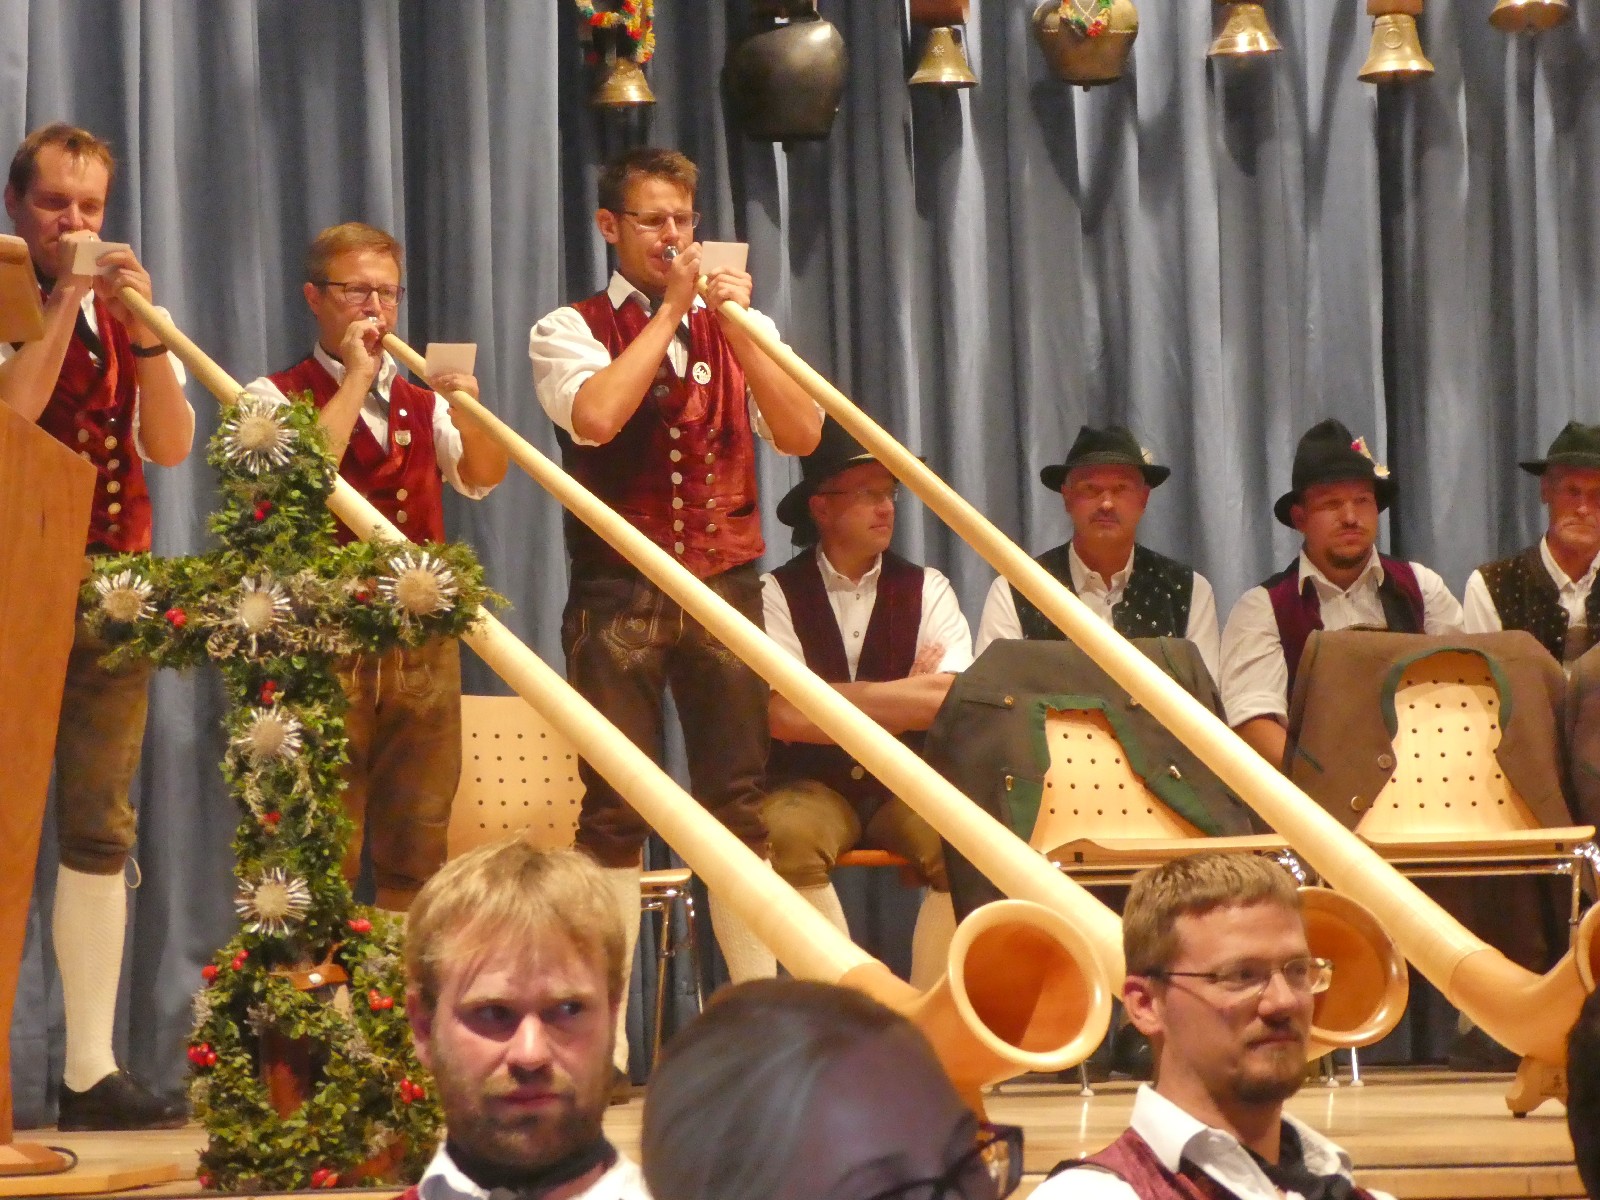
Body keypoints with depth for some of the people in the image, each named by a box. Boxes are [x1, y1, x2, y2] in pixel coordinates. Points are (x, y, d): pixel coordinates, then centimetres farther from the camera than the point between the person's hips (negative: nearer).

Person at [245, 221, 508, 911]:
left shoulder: (423, 405, 17)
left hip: (423, 642, 5)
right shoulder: (276, 398, 1)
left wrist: (469, 412, -16)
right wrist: (355, 379, -14)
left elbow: (482, 478, 3)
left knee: (418, 845, 6)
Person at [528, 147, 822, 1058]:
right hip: (619, 597, -3)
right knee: (616, 810, -4)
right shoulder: (571, 330, 4)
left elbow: (801, 434, -1)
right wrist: (671, 311, -11)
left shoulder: (739, 325, 13)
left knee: (739, 802, 3)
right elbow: (595, 417, -18)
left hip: (725, 586, 3)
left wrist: (738, 327, -11)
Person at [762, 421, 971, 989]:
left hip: (908, 787, 2)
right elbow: (785, 717, -13)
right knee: (787, 836, -36)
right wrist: (906, 696, -7)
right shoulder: (778, 594, 1)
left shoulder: (926, 589, 7)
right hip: (813, 787, -2)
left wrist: (829, 700, -11)